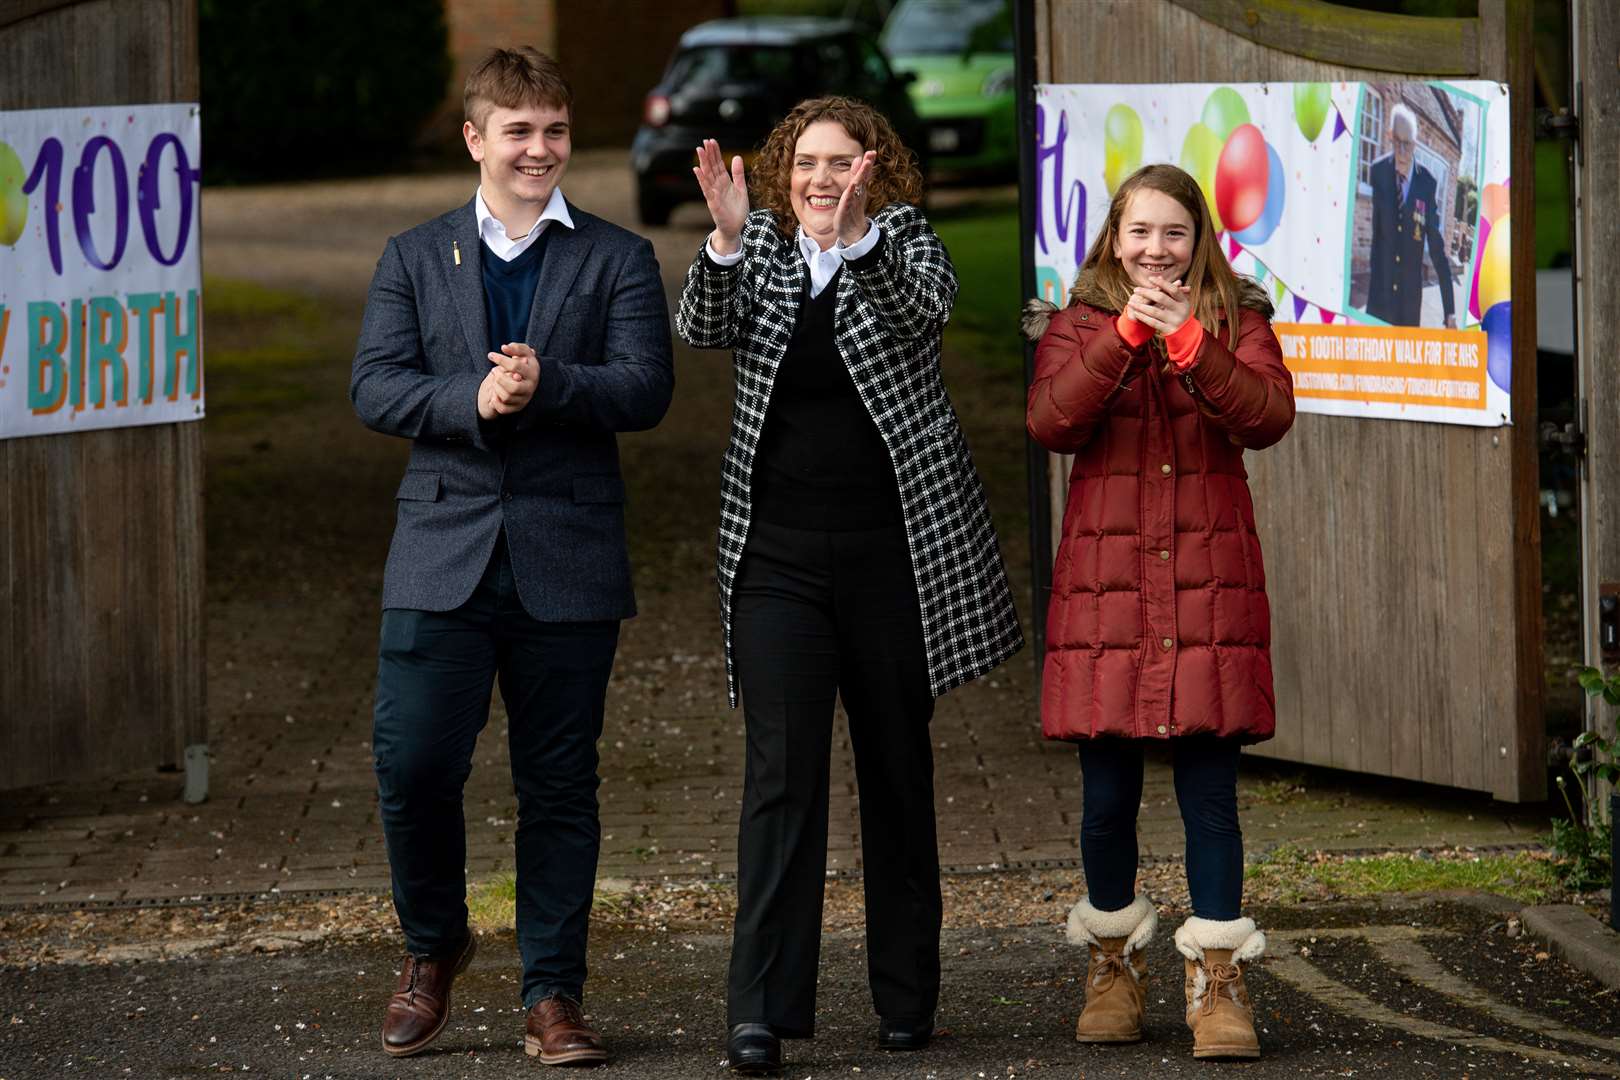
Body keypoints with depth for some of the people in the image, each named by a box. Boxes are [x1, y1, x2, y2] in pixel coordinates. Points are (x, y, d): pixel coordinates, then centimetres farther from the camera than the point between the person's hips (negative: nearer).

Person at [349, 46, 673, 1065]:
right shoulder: (414, 258, 11)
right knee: (413, 765, -6)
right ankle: (434, 945, 19)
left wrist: (546, 386, -22)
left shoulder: (619, 260, 7)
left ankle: (554, 993, 12)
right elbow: (374, 386, 0)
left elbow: (646, 389, -5)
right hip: (444, 555, 1)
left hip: (566, 561, 0)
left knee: (560, 783, 4)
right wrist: (472, 397, -18)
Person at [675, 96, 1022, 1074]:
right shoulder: (760, 246, 7)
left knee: (899, 770, 8)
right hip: (779, 553, 1)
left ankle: (907, 998, 19)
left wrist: (852, 240, -39)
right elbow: (704, 329, -12)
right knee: (782, 770, -9)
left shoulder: (902, 237, 1)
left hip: (895, 550, 0)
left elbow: (926, 306, -21)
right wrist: (727, 240, -30)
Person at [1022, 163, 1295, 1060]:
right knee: (1108, 789, 4)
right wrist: (1125, 334, -18)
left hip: (1209, 580, 0)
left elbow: (1268, 417, -9)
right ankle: (1113, 966, 20)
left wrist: (1189, 342, -20)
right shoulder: (1078, 321, 9)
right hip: (1104, 575, 1)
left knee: (1209, 786, -4)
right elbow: (1050, 423, -9)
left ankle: (1217, 983, 0)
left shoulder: (1236, 318, 9)